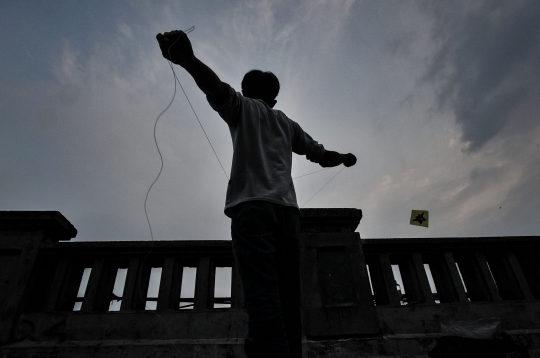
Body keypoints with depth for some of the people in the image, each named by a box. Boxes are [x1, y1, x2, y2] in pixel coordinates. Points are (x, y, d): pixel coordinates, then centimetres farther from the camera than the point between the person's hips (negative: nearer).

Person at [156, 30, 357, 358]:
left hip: (252, 206, -4)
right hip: (288, 210, 5)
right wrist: (345, 158, 56)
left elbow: (219, 89, -3)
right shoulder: (288, 124, 30)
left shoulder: (243, 107, 19)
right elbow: (322, 155, 35)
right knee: (288, 301, 1)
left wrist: (187, 59, -21)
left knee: (263, 298, -18)